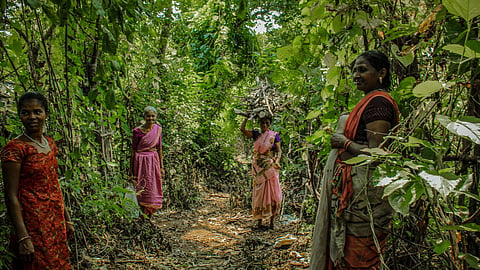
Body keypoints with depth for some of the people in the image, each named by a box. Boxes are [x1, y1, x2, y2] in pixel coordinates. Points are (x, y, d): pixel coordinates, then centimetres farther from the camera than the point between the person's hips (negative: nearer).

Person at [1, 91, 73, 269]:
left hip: (56, 222, 7)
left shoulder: (50, 144, 7)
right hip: (33, 225, -7)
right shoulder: (14, 148, -14)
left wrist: (66, 219, 15)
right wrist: (22, 237, -21)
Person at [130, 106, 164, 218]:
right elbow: (133, 150, -3)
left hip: (154, 162, 4)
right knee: (141, 189, 0)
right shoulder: (137, 131, -7)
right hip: (141, 162, -4)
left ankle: (148, 215, 21)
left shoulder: (158, 130, 5)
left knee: (153, 189, 7)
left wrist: (161, 167, 10)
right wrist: (131, 169, -3)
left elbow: (159, 149, 10)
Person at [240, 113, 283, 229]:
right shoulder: (256, 134, 9)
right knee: (259, 192, 3)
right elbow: (242, 129, -4)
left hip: (270, 167, -2)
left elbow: (279, 151, -1)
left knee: (272, 192, -3)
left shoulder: (274, 135, 4)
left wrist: (277, 161, -18)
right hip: (258, 167, 2)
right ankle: (259, 220, 10)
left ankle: (272, 221, 6)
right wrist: (247, 117, 1)